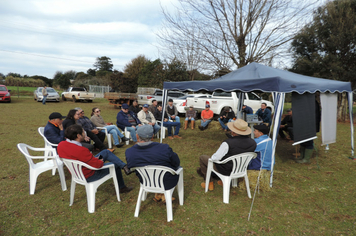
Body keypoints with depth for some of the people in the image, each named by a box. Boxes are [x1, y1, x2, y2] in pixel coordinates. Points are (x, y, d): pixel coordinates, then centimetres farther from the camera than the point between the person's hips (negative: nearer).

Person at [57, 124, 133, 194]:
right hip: (89, 176, -8)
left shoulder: (61, 144, -11)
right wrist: (101, 161, -6)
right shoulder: (80, 150, -38)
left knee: (106, 152, 13)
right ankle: (122, 188, 30)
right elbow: (97, 165, -31)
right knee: (116, 165, 12)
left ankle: (124, 166, 13)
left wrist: (93, 158, 0)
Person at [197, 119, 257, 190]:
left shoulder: (228, 143, -33)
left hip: (226, 171, -6)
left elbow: (215, 158, -24)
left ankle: (209, 183, 29)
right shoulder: (253, 142, -14)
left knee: (202, 158, 14)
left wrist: (212, 157, -1)